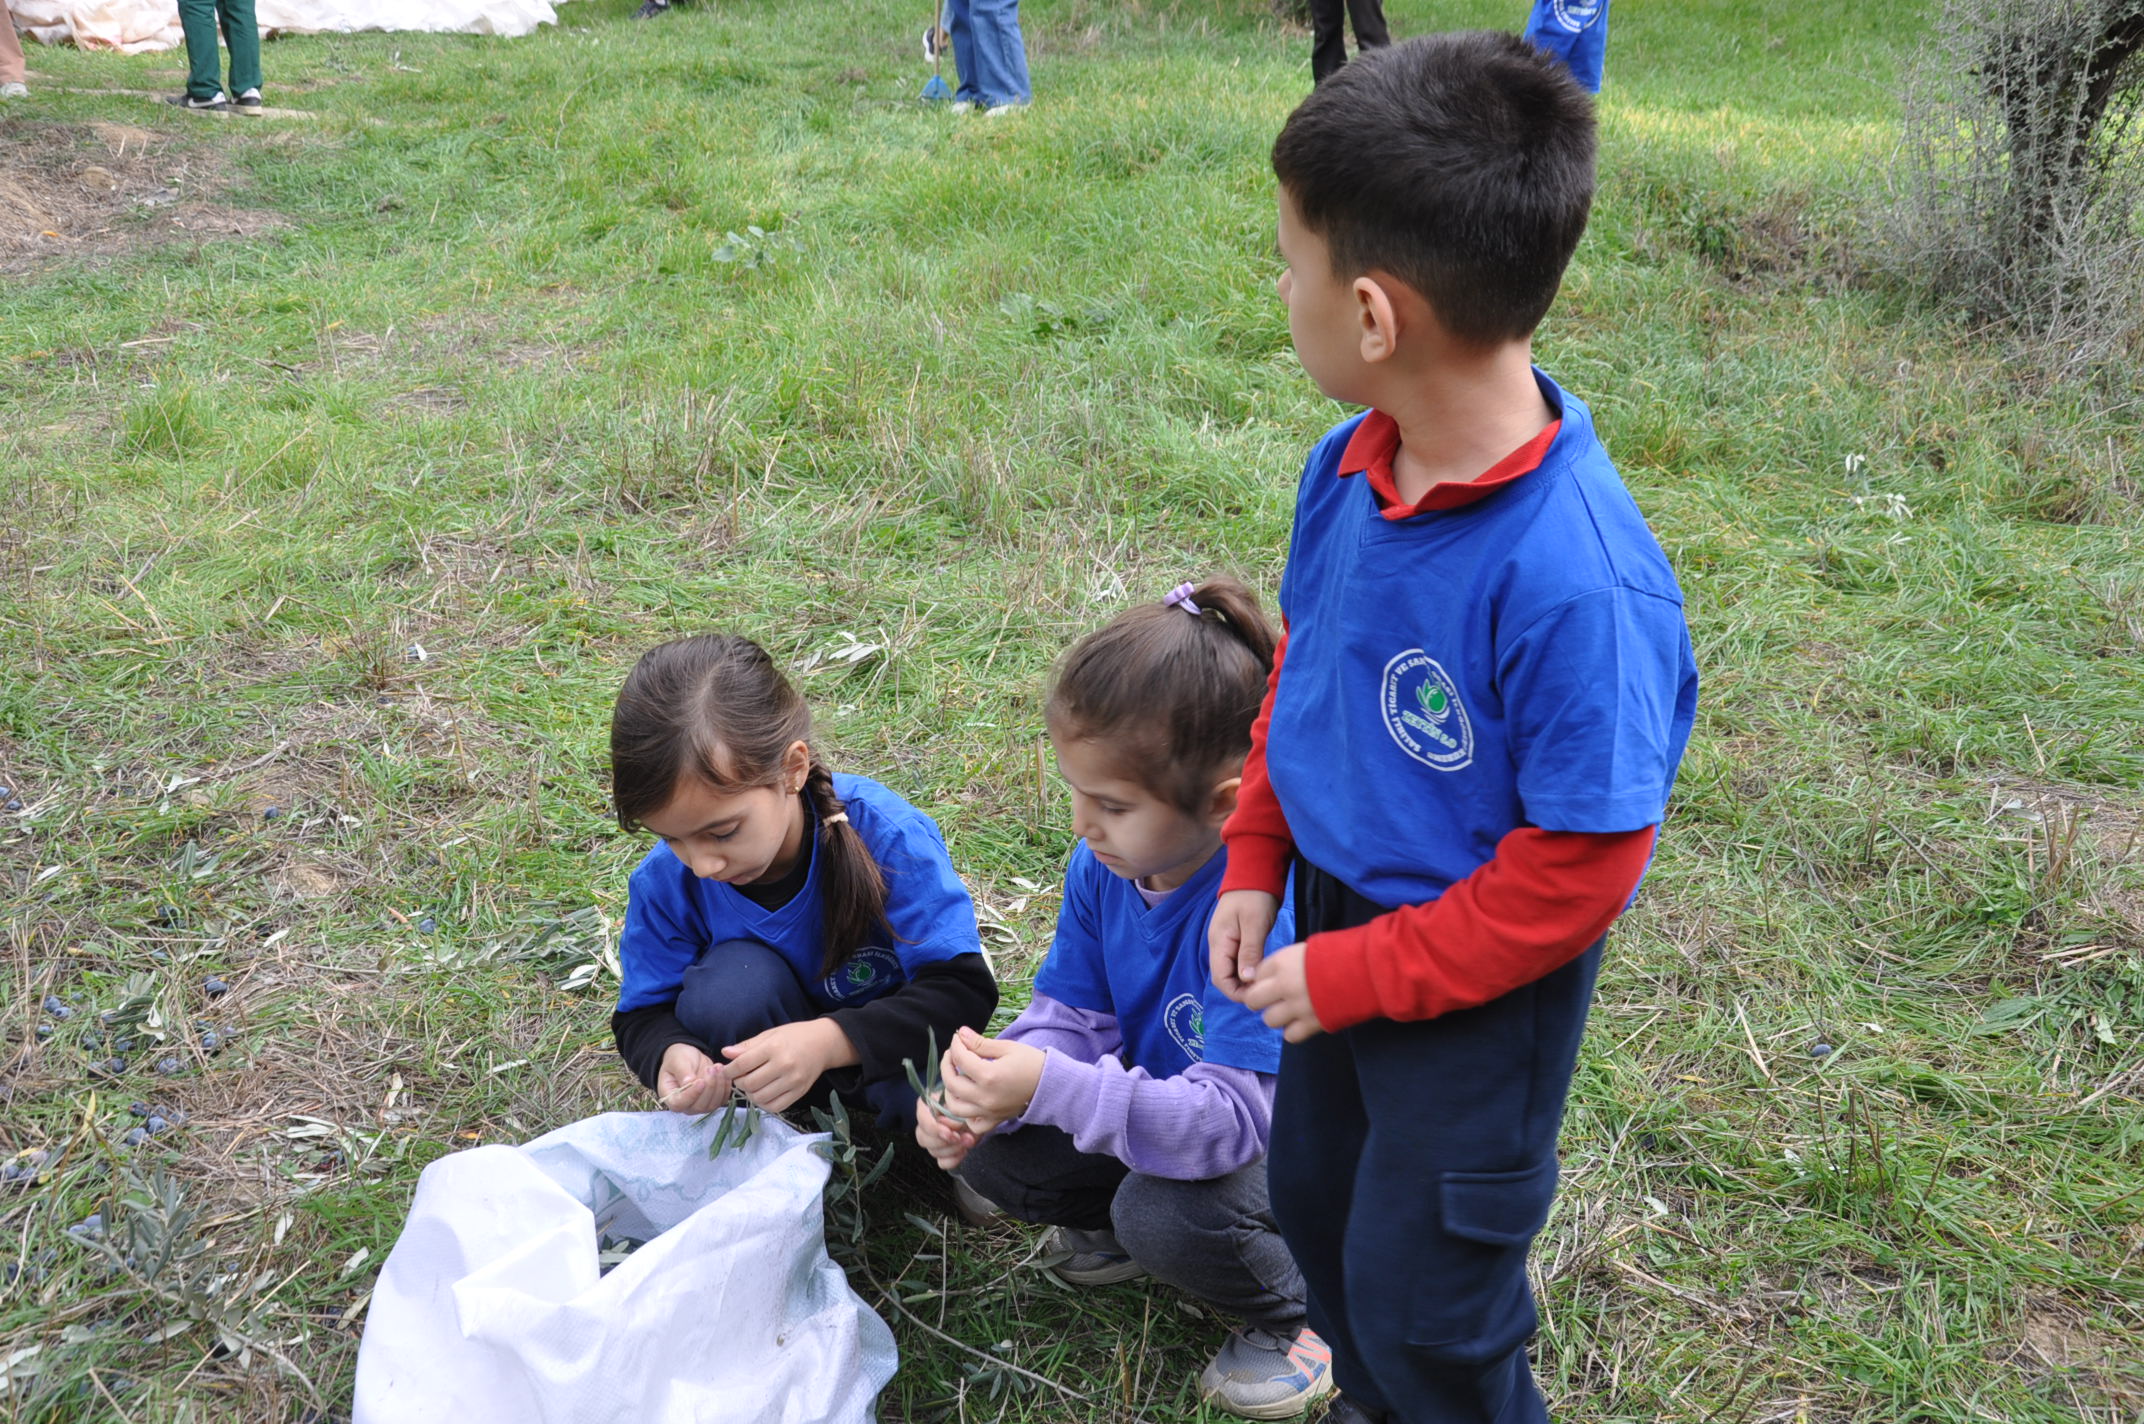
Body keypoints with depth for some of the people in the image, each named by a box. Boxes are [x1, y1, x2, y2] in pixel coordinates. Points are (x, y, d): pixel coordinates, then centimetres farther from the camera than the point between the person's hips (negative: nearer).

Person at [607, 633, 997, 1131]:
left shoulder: (884, 834, -28)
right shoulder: (666, 881, -17)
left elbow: (963, 988, -29)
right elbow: (643, 1015, -5)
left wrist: (828, 1041, -44)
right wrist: (669, 1053, -32)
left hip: (884, 1042, -2)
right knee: (729, 985, -31)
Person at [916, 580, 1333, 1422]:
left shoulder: (1264, 911, -37)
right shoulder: (1103, 866, -12)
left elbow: (1229, 1116, -39)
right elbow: (1072, 1014, -4)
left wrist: (1051, 1089, -47)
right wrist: (990, 1094, -25)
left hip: (1277, 1137, -7)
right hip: (1161, 1107, 7)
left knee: (1167, 1214, -34)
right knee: (985, 1155, -10)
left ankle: (1293, 1310, 0)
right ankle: (1115, 1222, 21)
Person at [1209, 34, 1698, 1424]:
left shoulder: (1577, 579, -35)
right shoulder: (1349, 470, -11)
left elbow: (1573, 874, -26)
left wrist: (1352, 977, -19)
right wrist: (1256, 863, 6)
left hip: (1479, 986, -8)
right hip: (1338, 918, 8)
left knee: (1418, 1294, 11)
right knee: (1315, 1198, 28)